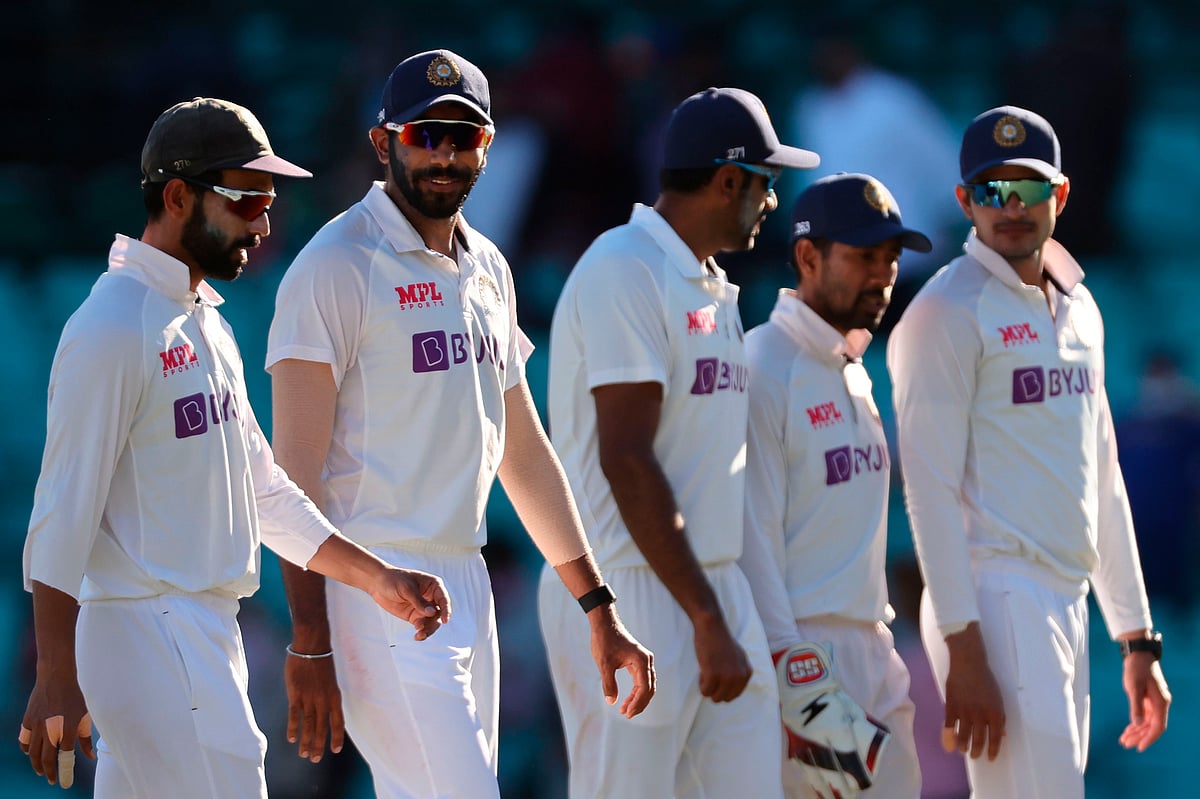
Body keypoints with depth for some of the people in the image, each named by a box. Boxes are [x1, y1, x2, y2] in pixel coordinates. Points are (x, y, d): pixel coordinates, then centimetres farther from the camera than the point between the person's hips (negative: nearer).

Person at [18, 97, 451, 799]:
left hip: (208, 633, 10)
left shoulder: (206, 325, 18)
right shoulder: (113, 328, -13)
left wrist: (375, 577, 19)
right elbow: (64, 510, -17)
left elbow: (262, 490, 25)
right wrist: (57, 679, -21)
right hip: (147, 630, -10)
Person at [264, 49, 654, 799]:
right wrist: (309, 643, -19)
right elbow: (296, 468, -13)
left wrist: (598, 609, 18)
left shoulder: (486, 269, 16)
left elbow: (524, 453, 22)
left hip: (468, 584, 8)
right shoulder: (337, 266, -8)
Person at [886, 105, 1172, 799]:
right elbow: (933, 487, -13)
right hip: (996, 604, -8)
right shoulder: (948, 312, -7)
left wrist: (1138, 638, 19)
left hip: (1067, 604, 8)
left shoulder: (1079, 310, 18)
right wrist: (962, 653, -19)